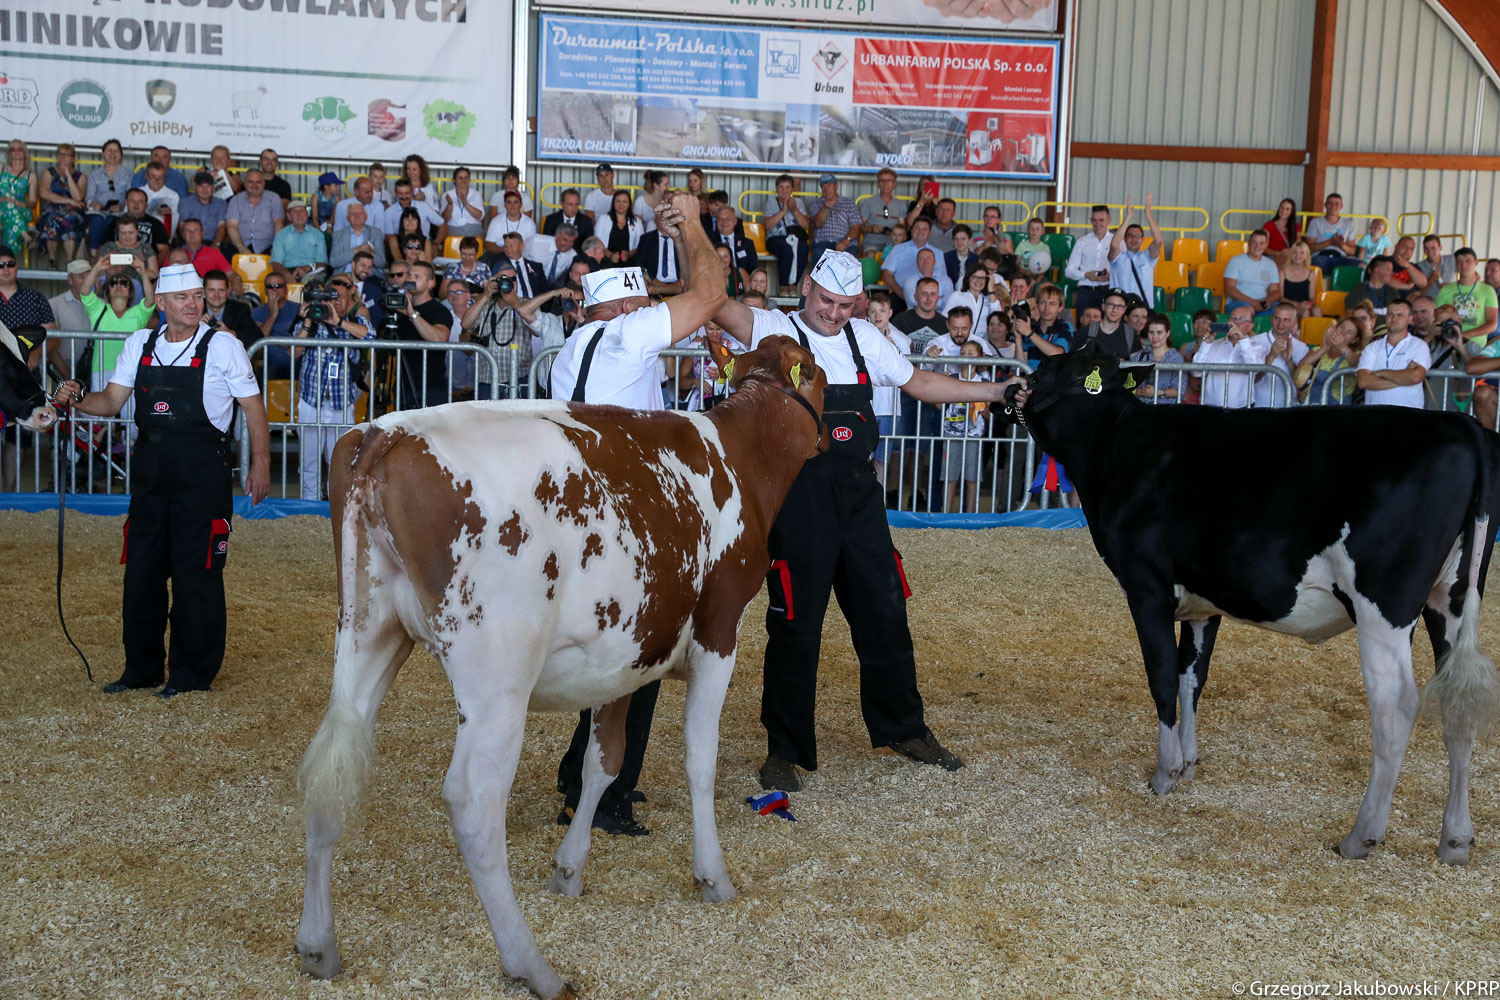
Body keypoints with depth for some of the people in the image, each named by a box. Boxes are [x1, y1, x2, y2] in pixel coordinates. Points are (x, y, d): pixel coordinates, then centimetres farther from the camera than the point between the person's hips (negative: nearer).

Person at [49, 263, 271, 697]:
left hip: (203, 472, -5)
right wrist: (77, 398, -11)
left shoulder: (223, 347, -4)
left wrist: (260, 462, -8)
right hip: (150, 471, 5)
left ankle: (192, 673, 12)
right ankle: (142, 669, 23)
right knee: (141, 569, 9)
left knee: (196, 573, -1)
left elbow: (253, 408, -2)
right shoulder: (139, 345, 9)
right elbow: (111, 401, 8)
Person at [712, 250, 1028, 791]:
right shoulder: (778, 330, -4)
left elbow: (919, 382, 24)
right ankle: (784, 750, 14)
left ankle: (903, 727, 30)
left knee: (885, 613, 12)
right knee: (796, 625, 0)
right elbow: (723, 309, -22)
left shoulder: (865, 338, 13)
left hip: (859, 496, 5)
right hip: (799, 497, -5)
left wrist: (996, 391, 23)